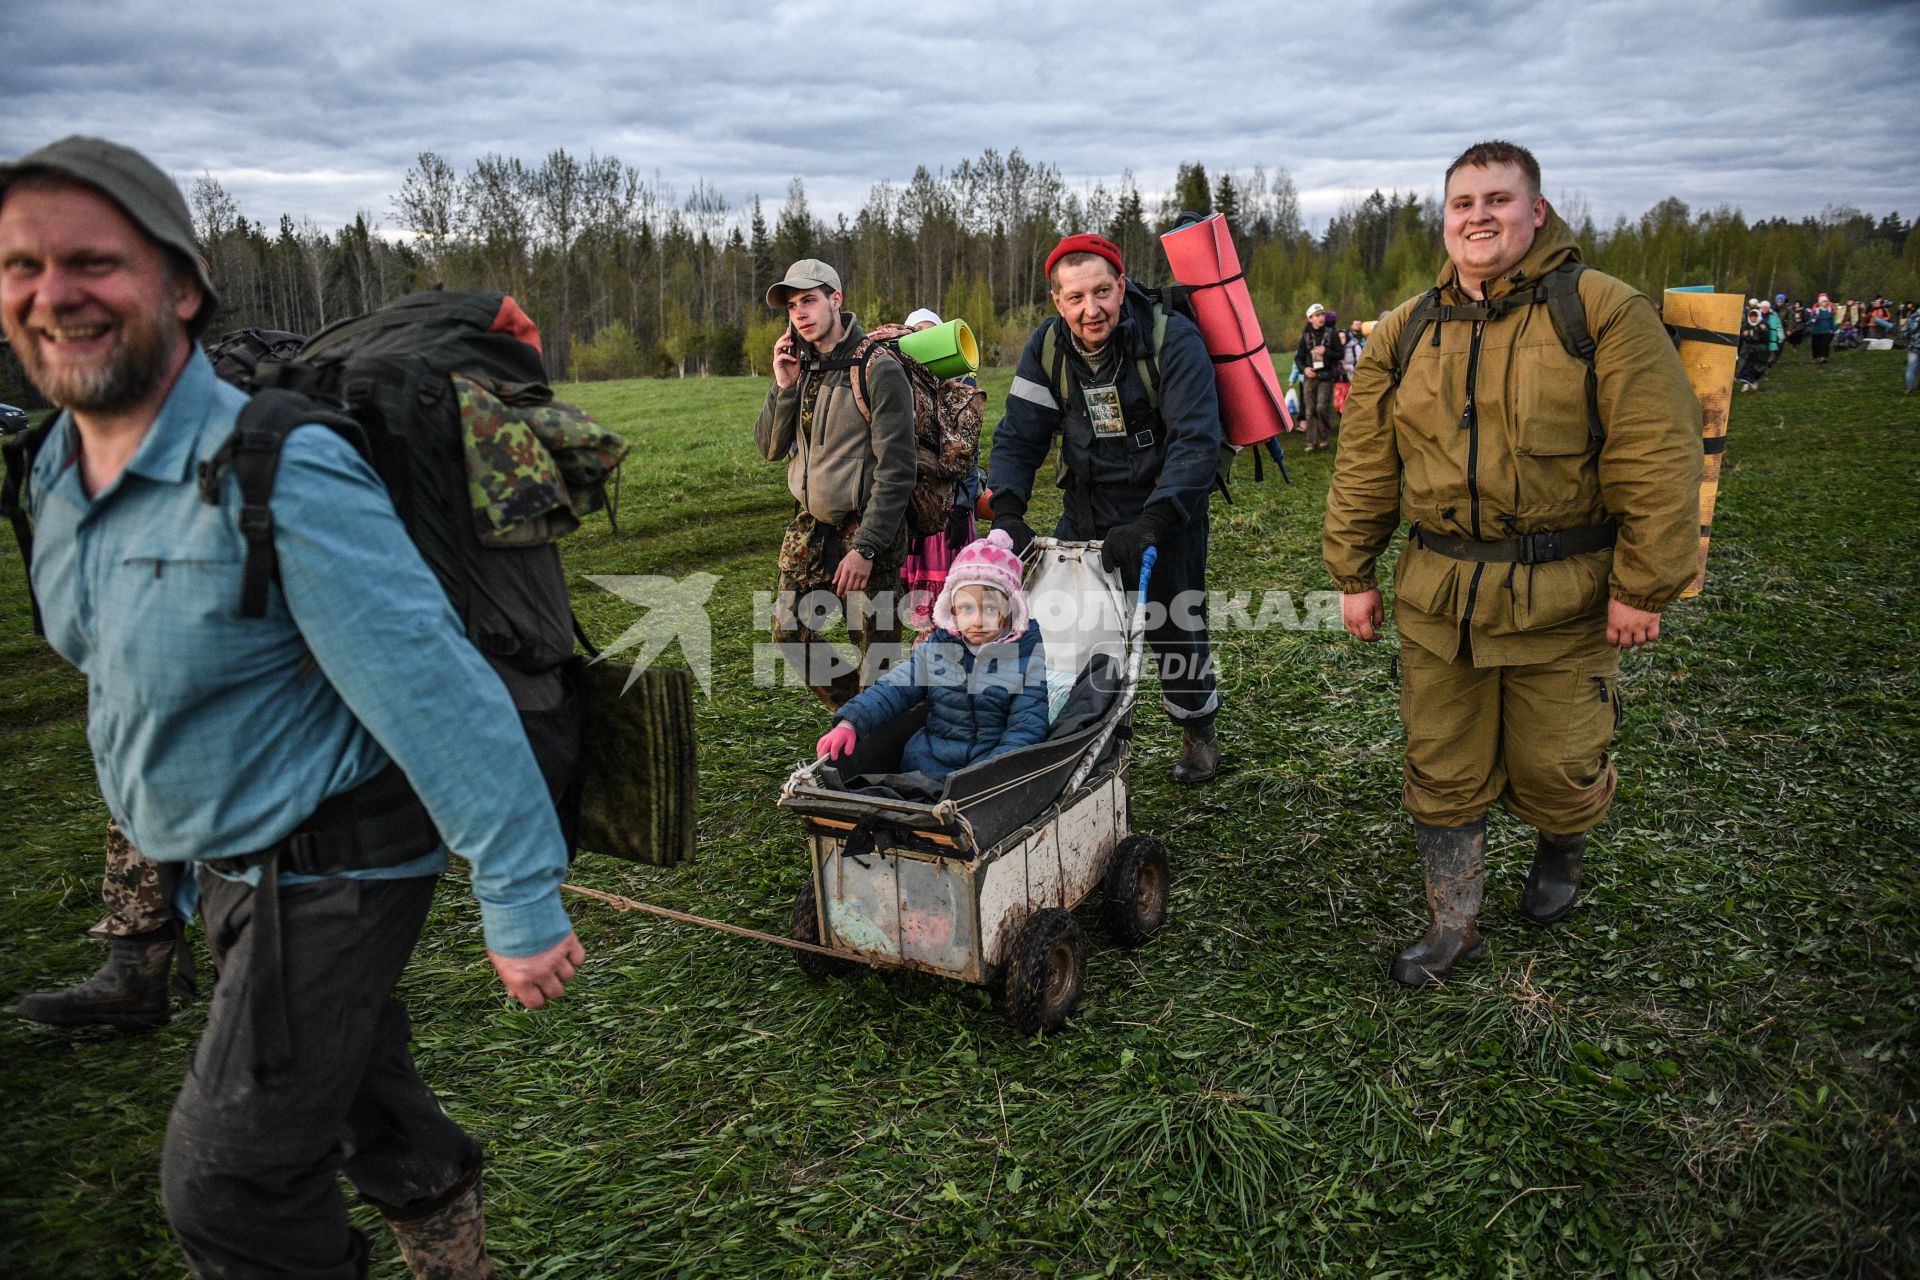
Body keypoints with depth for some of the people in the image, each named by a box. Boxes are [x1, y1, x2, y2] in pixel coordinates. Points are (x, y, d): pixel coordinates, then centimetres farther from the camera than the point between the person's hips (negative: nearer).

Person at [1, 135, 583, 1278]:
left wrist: (521, 908, -27)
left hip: (331, 870, -9)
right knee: (354, 1084, 27)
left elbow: (439, 694, -30)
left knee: (229, 1184, 1)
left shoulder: (280, 476, -28)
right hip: (231, 864, 9)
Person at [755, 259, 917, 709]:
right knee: (790, 633, 14)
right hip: (810, 526, 8)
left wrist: (865, 548, -21)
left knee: (877, 651, -2)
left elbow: (897, 469, -17)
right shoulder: (800, 365, 8)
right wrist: (784, 387, -9)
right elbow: (770, 448, 6)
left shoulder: (878, 370, -14)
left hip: (866, 528, -7)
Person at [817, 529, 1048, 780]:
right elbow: (895, 688, 6)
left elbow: (1025, 728, -6)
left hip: (992, 760, -3)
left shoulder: (1028, 658, -3)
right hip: (929, 761, 4)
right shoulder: (935, 648, 7)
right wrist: (850, 722, -11)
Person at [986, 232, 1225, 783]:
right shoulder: (1046, 349, -6)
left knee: (1175, 630, 4)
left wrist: (1150, 524, -37)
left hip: (1165, 511, -4)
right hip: (1086, 512, 4)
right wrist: (1006, 512, -21)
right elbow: (1018, 438, -4)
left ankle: (1199, 732, 32)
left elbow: (1196, 443, -26)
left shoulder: (1171, 339, -20)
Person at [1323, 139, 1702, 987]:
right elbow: (1365, 464, 10)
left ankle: (1560, 854, 45)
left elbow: (1657, 460, -9)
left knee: (1556, 767, 11)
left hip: (1563, 596, -3)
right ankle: (1453, 923, 27)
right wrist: (1354, 574, 8)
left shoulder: (1604, 313, -5)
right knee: (1442, 771, 9)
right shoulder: (1405, 334, 8)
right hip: (1437, 593, 3)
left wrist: (1642, 587, -12)